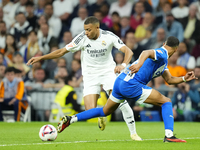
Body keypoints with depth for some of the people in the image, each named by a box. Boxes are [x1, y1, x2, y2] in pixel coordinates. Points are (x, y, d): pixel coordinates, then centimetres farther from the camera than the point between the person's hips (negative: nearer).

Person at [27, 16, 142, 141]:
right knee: (90, 110, -15)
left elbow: (128, 52, -16)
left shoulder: (109, 37, -13)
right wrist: (41, 58, -9)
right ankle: (101, 116, 24)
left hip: (108, 71, 0)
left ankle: (133, 133, -6)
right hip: (90, 75, 1)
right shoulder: (82, 38, -12)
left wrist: (123, 65, -36)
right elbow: (62, 51, -5)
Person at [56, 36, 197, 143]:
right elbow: (146, 52, -29)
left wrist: (184, 78, 19)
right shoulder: (162, 54, -7)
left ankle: (70, 119, 18)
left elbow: (169, 79, 32)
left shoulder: (163, 60, 25)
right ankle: (169, 135, -15)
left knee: (105, 111, 21)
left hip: (120, 81, 10)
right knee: (166, 101, -5)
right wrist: (140, 63, -48)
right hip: (131, 84, -10)